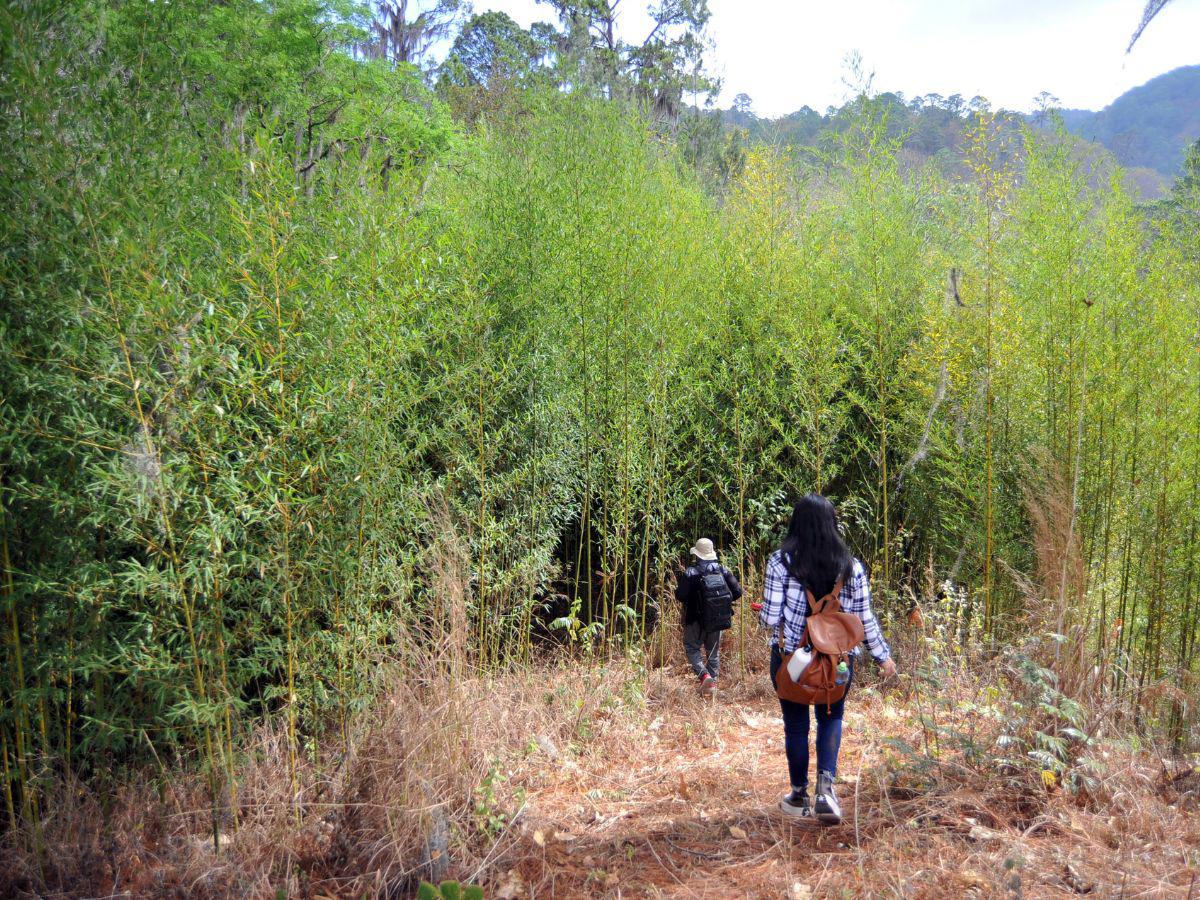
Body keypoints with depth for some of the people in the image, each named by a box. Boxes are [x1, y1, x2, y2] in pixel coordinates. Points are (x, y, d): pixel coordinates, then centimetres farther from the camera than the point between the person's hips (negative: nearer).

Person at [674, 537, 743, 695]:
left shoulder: (690, 573, -14)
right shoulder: (723, 570, -1)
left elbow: (680, 596, -16)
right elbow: (737, 591, -3)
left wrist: (677, 592, 6)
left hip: (696, 620, -4)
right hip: (717, 620, 4)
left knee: (692, 648, 10)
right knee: (713, 651, 18)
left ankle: (704, 675, -10)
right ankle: (712, 681, 18)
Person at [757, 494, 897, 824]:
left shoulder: (780, 561, -10)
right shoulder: (851, 566, -3)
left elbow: (770, 618, -10)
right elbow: (864, 619, 1)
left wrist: (761, 611, 13)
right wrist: (883, 656, 16)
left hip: (790, 657, -2)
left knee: (795, 724, 15)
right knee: (831, 719, 21)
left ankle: (799, 796, 27)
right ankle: (826, 784, 1)